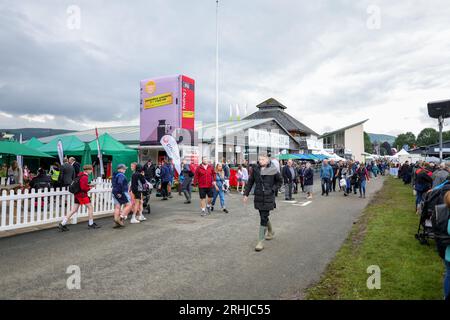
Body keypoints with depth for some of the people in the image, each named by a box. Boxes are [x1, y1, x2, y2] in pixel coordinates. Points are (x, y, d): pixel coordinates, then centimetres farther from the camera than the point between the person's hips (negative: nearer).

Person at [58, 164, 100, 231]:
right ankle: (91, 224, 10)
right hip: (82, 194, -9)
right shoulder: (85, 177, -17)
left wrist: (88, 185, 12)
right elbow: (83, 187, -23)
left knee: (74, 210, 8)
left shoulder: (81, 174, 13)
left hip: (77, 194, 9)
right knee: (90, 207, 2)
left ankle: (63, 224, 6)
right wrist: (90, 188, -6)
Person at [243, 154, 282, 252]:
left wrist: (273, 189, -5)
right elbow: (250, 182, 8)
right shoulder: (256, 169, 1)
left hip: (268, 197, -4)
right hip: (258, 197, 4)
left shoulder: (272, 170, -6)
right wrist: (246, 194, 4)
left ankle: (260, 241, -1)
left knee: (263, 218, -7)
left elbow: (280, 181, 7)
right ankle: (271, 232, 45)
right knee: (263, 216, 18)